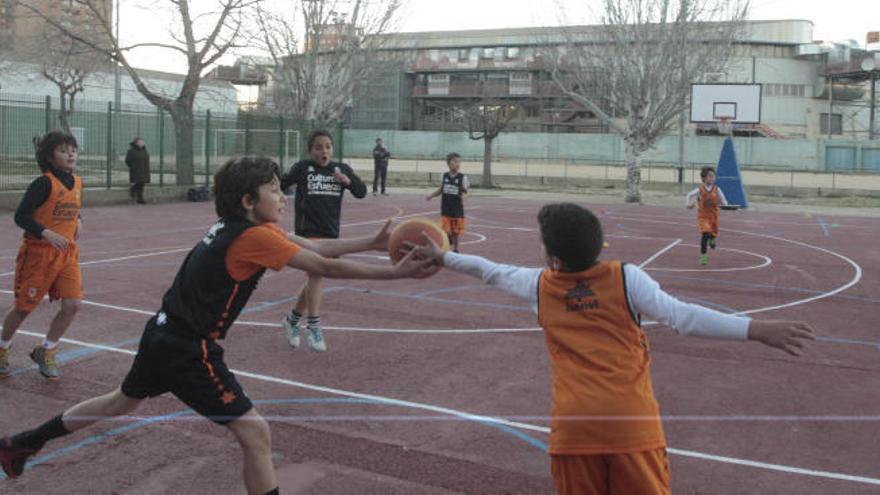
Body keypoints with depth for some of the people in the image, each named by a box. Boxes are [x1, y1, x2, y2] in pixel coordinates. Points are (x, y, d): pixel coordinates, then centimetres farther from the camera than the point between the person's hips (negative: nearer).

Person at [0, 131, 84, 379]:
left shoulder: (77, 183, 6)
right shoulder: (44, 183, -15)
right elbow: (21, 216, -17)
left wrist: (78, 222, 2)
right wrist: (47, 234, -28)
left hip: (67, 253, 6)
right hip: (38, 253, -5)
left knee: (73, 304, -7)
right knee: (23, 307, 7)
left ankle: (45, 351, 14)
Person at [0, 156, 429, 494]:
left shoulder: (235, 227, 4)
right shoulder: (255, 238, -21)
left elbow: (316, 247, 2)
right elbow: (325, 267, -24)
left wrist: (373, 242, -5)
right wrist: (396, 272, -20)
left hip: (162, 335, 10)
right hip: (188, 350, -10)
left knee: (123, 401, 32)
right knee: (255, 433, -8)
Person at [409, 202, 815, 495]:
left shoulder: (539, 286, 7)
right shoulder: (626, 278, -1)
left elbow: (491, 271, 23)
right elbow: (682, 317, -12)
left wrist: (442, 257, 40)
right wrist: (755, 329, -15)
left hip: (572, 427, 2)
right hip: (632, 424, -1)